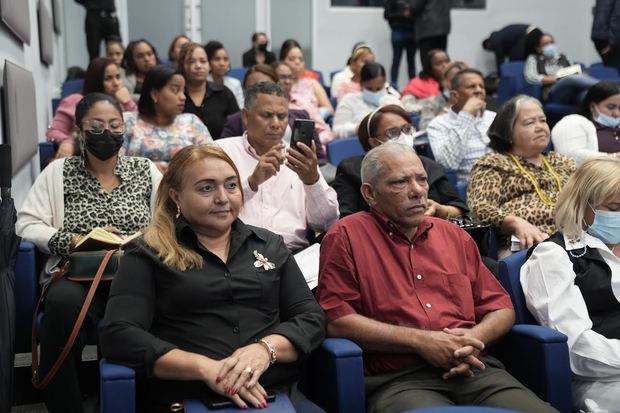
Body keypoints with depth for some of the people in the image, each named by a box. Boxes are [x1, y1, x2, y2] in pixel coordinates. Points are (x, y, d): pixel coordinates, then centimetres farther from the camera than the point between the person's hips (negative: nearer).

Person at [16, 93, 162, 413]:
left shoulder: (146, 170, 13)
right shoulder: (58, 172, 10)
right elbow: (27, 224, 3)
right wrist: (78, 240, -11)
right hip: (78, 274, 0)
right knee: (63, 303, -38)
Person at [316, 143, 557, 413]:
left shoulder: (455, 236, 21)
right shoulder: (346, 236, 4)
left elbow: (501, 308, 21)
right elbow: (335, 319, -5)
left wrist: (474, 339, -3)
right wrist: (420, 341, -10)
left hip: (472, 369, 5)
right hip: (397, 380, -4)